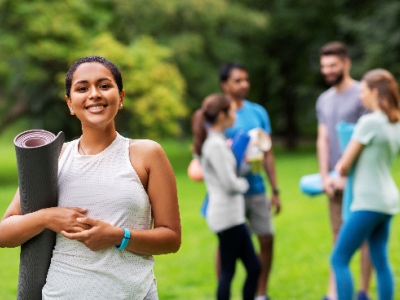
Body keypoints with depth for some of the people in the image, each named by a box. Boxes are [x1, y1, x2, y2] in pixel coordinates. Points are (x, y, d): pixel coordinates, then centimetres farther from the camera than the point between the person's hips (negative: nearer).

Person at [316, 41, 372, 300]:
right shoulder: (324, 100, 13)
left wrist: (347, 176, -14)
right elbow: (323, 140, 10)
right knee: (339, 237, 8)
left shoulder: (362, 95, -7)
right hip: (337, 180, 6)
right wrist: (325, 176, -1)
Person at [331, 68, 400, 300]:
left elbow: (344, 164, -10)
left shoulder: (369, 122, -15)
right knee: (381, 261, 11)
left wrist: (339, 174, 11)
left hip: (369, 202, -9)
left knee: (339, 260, -4)